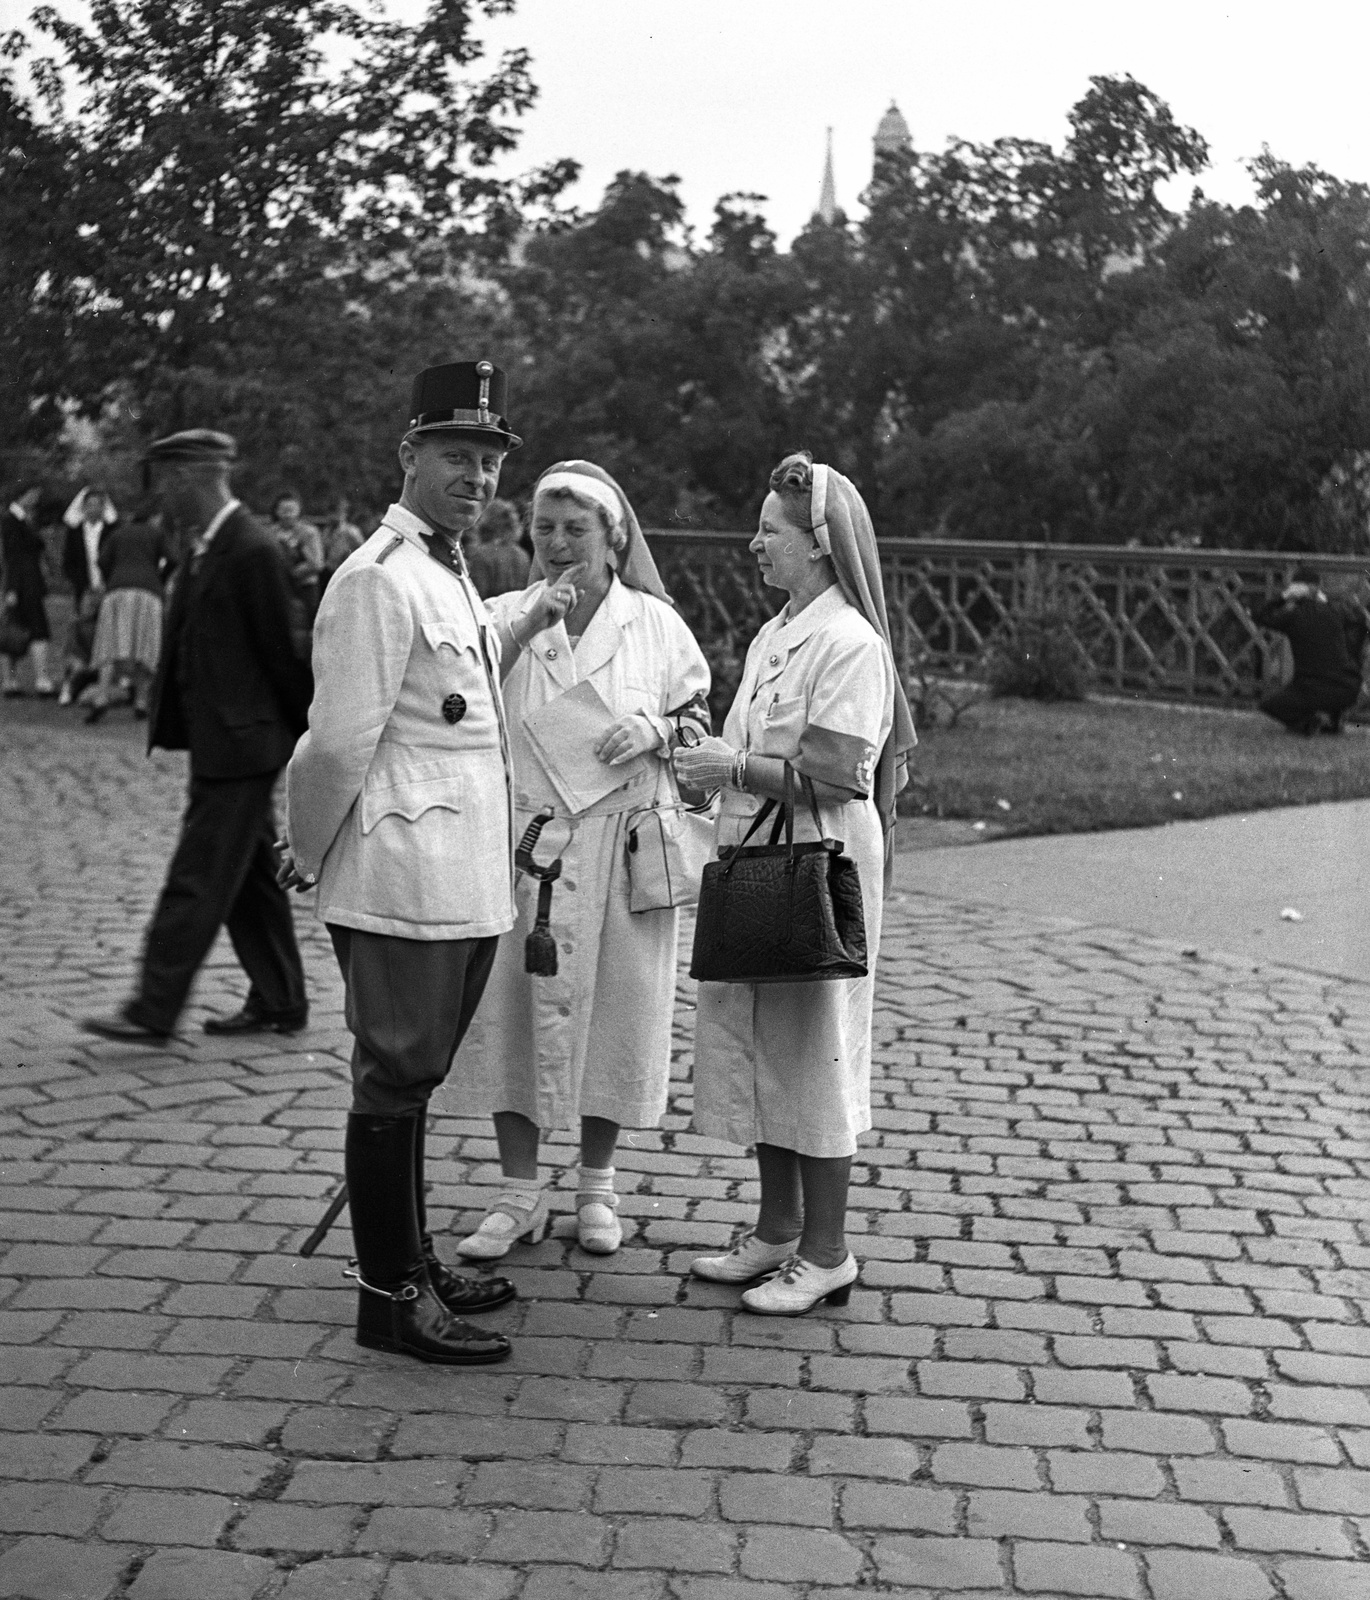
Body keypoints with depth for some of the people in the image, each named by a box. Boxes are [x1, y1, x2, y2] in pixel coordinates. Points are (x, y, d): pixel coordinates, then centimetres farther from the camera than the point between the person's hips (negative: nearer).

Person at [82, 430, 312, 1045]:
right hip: (215, 741, 10)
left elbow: (281, 653, -13)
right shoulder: (201, 548, 12)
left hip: (241, 744, -10)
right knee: (249, 876, 14)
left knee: (198, 877, -6)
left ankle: (154, 1011, -3)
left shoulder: (252, 550, -17)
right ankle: (279, 1002, 23)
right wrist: (165, 717, 12)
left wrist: (304, 737, -7)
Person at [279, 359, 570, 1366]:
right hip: (404, 885, -9)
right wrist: (310, 856, -5)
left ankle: (413, 1264, 30)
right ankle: (390, 1298, 10)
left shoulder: (451, 575, 16)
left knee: (413, 1078, 18)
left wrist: (530, 625, 26)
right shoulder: (377, 579, -16)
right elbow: (340, 741, -15)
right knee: (395, 1083, 0)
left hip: (466, 885, 9)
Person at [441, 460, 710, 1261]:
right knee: (509, 1007, 2)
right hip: (520, 841, 0)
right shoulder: (500, 618, 4)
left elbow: (702, 722, 9)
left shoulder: (656, 624, 4)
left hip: (620, 848, 0)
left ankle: (597, 1183, 25)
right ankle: (520, 1189, 17)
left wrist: (656, 730, -11)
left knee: (612, 1010, 6)